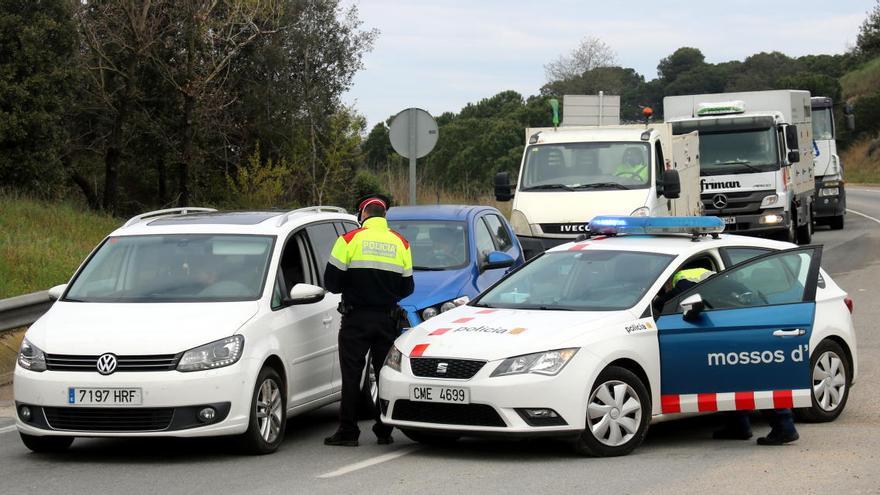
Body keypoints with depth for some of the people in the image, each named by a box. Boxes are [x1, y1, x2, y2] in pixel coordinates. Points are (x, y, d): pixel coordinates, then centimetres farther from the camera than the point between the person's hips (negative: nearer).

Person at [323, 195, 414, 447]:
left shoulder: (350, 239, -6)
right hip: (387, 319, 3)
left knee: (351, 375, 0)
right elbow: (407, 287, 10)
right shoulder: (401, 243, 6)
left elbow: (332, 281, -6)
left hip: (356, 318, -3)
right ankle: (384, 431, 9)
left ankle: (348, 432, -1)